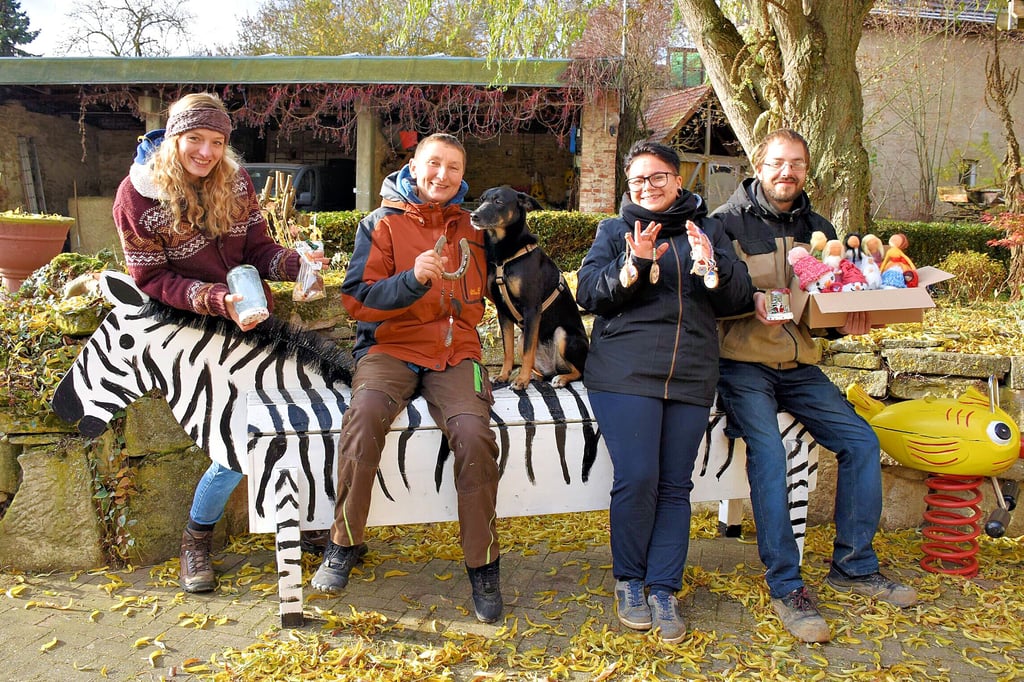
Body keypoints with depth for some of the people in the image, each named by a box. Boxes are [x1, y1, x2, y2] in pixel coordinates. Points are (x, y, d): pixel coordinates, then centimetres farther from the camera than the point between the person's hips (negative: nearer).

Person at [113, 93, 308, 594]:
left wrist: (296, 263, -20)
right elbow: (152, 281, -10)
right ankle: (196, 539, 16)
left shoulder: (234, 180, 0)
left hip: (254, 318, 5)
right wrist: (217, 300, -25)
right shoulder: (137, 195, -11)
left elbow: (258, 248, 2)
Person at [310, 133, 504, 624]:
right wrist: (413, 279, -19)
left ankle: (483, 564, -11)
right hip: (390, 347, -1)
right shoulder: (381, 223, 8)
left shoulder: (471, 227, 17)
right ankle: (345, 543, -13)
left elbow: (480, 297, 29)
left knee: (473, 431, -29)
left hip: (455, 351, 2)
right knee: (366, 412, -34)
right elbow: (357, 300, -4)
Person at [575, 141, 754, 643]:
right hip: (625, 372, -2)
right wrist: (634, 264, -16)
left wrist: (711, 266, -12)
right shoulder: (615, 231, 13)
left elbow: (739, 300, 7)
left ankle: (663, 590, 12)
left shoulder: (707, 231, 17)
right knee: (636, 479, -12)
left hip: (691, 377, 2)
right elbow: (588, 293, 0)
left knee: (675, 486, 2)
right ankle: (629, 581, 9)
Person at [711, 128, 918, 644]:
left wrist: (852, 318, -5)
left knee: (860, 441, -5)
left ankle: (854, 566, 12)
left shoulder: (817, 229, 14)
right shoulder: (727, 222, -3)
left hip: (799, 365, 6)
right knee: (768, 453, -25)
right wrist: (748, 299, -28)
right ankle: (786, 587, -13)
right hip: (742, 363, -6)